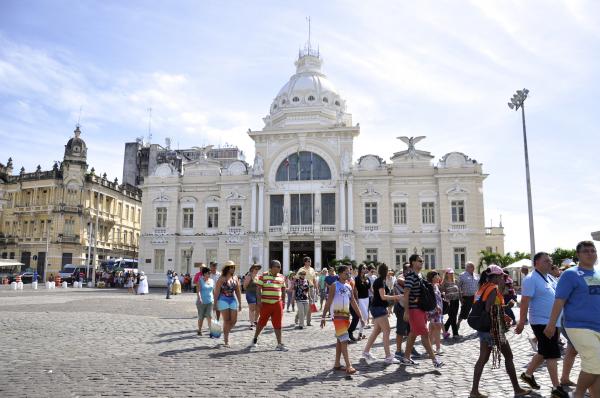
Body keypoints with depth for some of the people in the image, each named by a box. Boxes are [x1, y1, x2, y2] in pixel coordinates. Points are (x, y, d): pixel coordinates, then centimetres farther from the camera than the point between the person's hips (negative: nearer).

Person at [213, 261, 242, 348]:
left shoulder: (235, 278, 8)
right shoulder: (221, 279, -8)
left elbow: (238, 291, 12)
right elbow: (216, 292, -7)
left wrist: (240, 303, 12)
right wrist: (215, 303, -9)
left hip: (233, 300, 5)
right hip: (223, 300, -5)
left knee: (234, 321, 3)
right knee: (227, 321, -3)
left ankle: (225, 334, 30)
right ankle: (226, 341, 8)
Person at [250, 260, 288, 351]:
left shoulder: (281, 277, 10)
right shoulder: (264, 276, -3)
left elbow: (283, 290, 17)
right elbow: (258, 288, -5)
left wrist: (283, 301, 11)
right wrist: (259, 301, -11)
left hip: (277, 304, 3)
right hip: (265, 303, -3)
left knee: (278, 324, 2)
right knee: (262, 322, 9)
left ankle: (279, 344, 7)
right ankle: (255, 339, 30)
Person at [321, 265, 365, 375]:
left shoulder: (349, 287, 12)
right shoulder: (335, 285, -7)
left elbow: (353, 303, 15)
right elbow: (328, 302, -10)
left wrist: (360, 316, 13)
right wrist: (323, 317, -13)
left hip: (346, 315, 7)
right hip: (337, 315, -7)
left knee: (340, 340, 13)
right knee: (344, 339, -12)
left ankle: (337, 364, 21)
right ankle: (348, 366, -13)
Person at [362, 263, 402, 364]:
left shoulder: (378, 281, 16)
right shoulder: (381, 281, -14)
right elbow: (383, 296, -19)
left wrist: (392, 298, 16)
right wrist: (395, 297, -14)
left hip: (377, 307, 10)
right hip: (378, 308, -10)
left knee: (376, 330, 15)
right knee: (386, 330, -9)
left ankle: (366, 351, 21)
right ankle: (388, 357, -9)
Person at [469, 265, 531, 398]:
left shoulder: (483, 288, 12)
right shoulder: (494, 288, -13)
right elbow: (488, 310, -22)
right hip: (494, 329, -8)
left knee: (483, 358, 8)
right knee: (508, 356, 9)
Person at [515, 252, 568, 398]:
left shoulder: (550, 278, 12)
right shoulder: (531, 279, -15)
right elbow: (525, 301, -19)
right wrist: (521, 323, -22)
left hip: (552, 322, 9)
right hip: (541, 322, -9)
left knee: (543, 353, 17)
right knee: (552, 354, -4)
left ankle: (528, 374, 32)